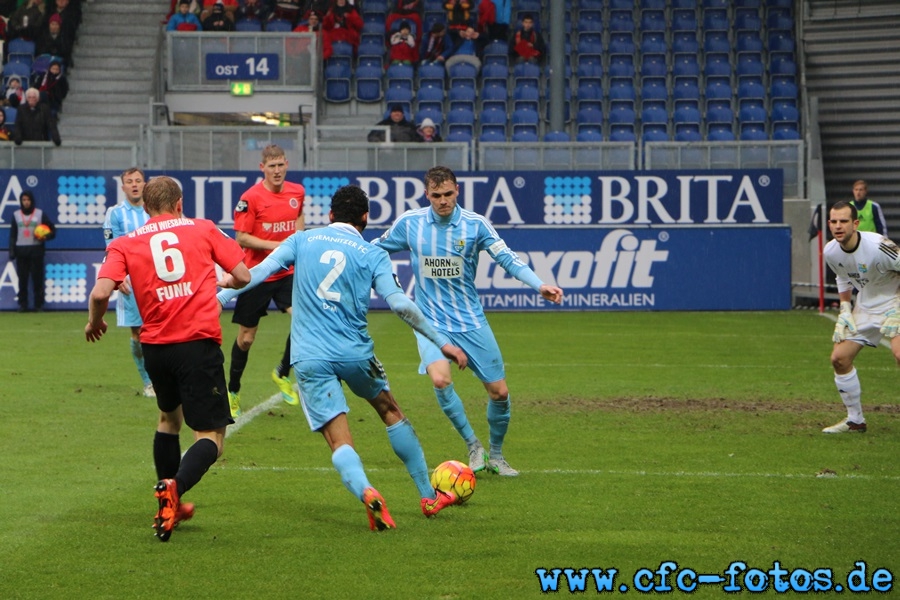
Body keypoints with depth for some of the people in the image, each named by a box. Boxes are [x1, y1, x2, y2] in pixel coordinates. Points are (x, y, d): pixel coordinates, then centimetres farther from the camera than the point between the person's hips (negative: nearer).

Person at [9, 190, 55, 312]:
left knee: (37, 278, -2)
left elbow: (52, 230, 3)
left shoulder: (40, 214, 1)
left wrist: (45, 237, -17)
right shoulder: (16, 215, 8)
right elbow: (12, 235, 8)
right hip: (21, 250, 2)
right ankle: (22, 304, 5)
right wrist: (12, 252, 0)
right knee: (22, 279, 2)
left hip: (36, 250, -2)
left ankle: (39, 304, 2)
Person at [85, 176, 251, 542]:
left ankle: (169, 507, 35)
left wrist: (94, 322, 13)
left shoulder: (125, 244, 7)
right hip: (199, 343, -3)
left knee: (168, 417, 29)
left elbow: (100, 292, -7)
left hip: (155, 346, 3)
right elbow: (243, 276, 6)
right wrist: (221, 282, 29)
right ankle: (175, 486, -30)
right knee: (211, 436, -1)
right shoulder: (204, 230, 7)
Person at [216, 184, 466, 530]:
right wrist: (442, 342, -1)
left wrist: (220, 297, 5)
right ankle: (429, 497, 31)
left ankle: (366, 492, -32)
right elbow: (399, 303, -6)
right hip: (356, 353, 0)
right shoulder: (372, 254, 3)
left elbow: (258, 272, 0)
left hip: (310, 358, 0)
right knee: (392, 413, 24)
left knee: (339, 441, -2)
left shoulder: (302, 240, 8)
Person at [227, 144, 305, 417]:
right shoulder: (250, 198, -14)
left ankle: (283, 373, 4)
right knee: (246, 337, 6)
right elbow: (241, 238, -14)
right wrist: (276, 246, -22)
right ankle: (233, 391, 28)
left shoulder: (297, 192, 2)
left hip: (287, 272, 3)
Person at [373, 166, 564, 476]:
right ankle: (473, 446, -7)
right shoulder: (408, 223, -4)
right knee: (440, 380, -28)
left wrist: (540, 285, -23)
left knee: (499, 392, 1)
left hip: (471, 320, 1)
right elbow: (374, 251, 12)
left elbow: (507, 258, -10)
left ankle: (495, 455, 27)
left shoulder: (475, 224, -6)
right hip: (430, 321, -1)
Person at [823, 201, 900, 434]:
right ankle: (855, 420, 19)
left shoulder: (877, 246, -29)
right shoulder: (831, 252, -8)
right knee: (839, 358, 3)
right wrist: (845, 308, 4)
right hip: (865, 306, 7)